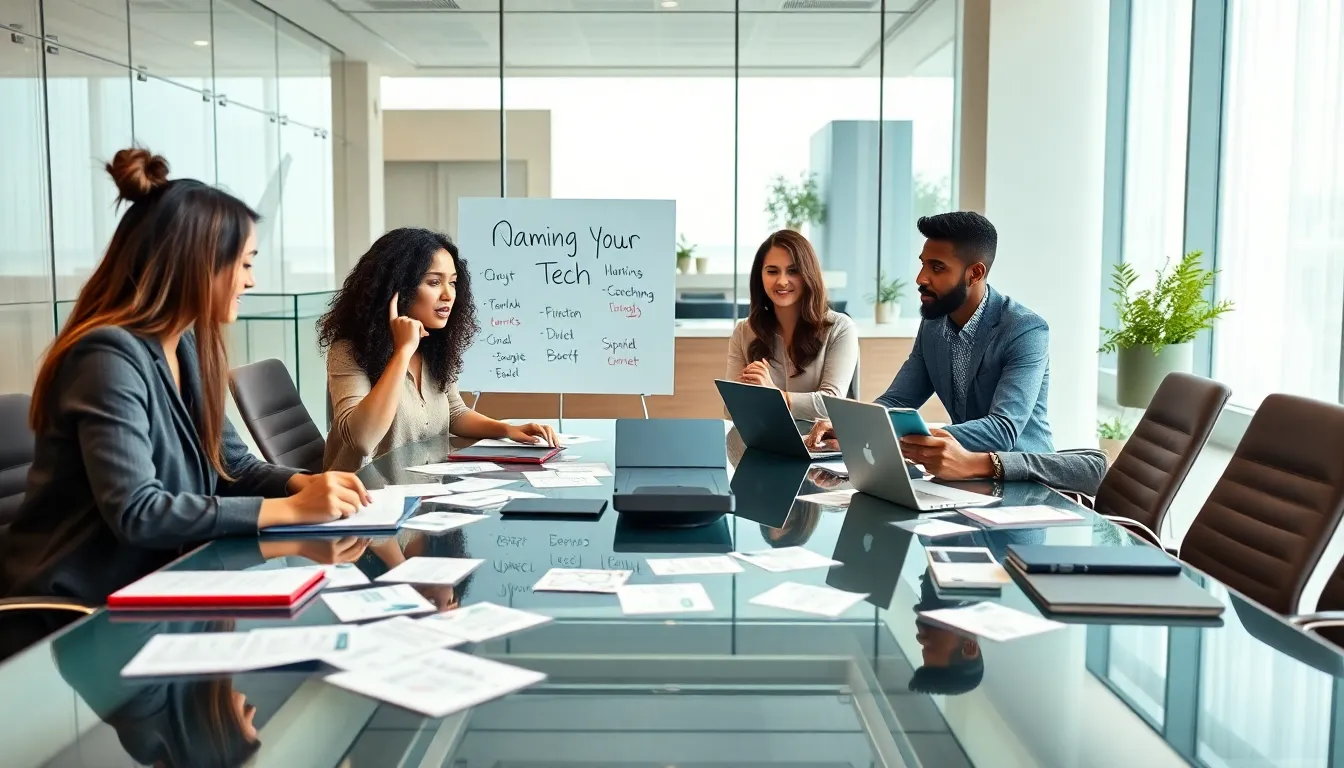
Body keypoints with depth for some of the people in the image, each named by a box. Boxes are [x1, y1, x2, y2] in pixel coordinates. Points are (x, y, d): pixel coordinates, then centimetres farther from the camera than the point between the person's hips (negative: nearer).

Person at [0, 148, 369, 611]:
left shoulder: (188, 347, 6)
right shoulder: (111, 356, -21)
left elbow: (232, 466, 11)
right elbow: (135, 513, -27)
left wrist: (306, 484, -9)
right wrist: (290, 509, -26)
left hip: (146, 584, 8)